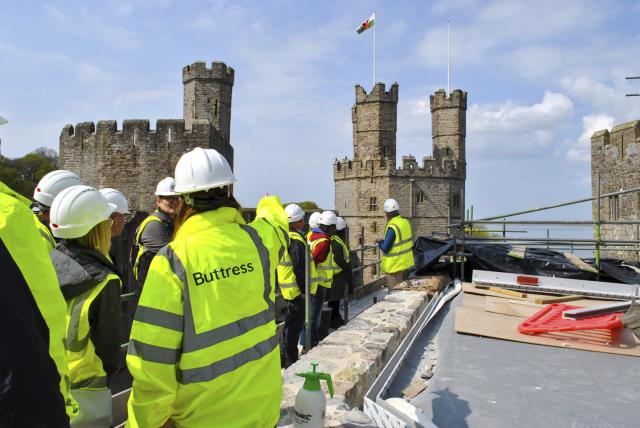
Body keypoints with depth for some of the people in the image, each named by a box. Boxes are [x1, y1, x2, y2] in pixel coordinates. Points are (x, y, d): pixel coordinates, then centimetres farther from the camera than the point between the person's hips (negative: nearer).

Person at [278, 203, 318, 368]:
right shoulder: (296, 240, -20)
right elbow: (300, 268, -22)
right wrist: (304, 290, -17)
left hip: (288, 289, 10)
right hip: (297, 290, -10)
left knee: (291, 323, 19)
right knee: (294, 324, -1)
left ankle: (286, 357, 29)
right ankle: (290, 360, 8)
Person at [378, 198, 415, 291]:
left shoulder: (392, 228, -24)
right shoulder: (406, 222, 0)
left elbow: (385, 248, -21)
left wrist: (380, 242, -1)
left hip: (395, 266, -8)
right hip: (407, 263, 8)